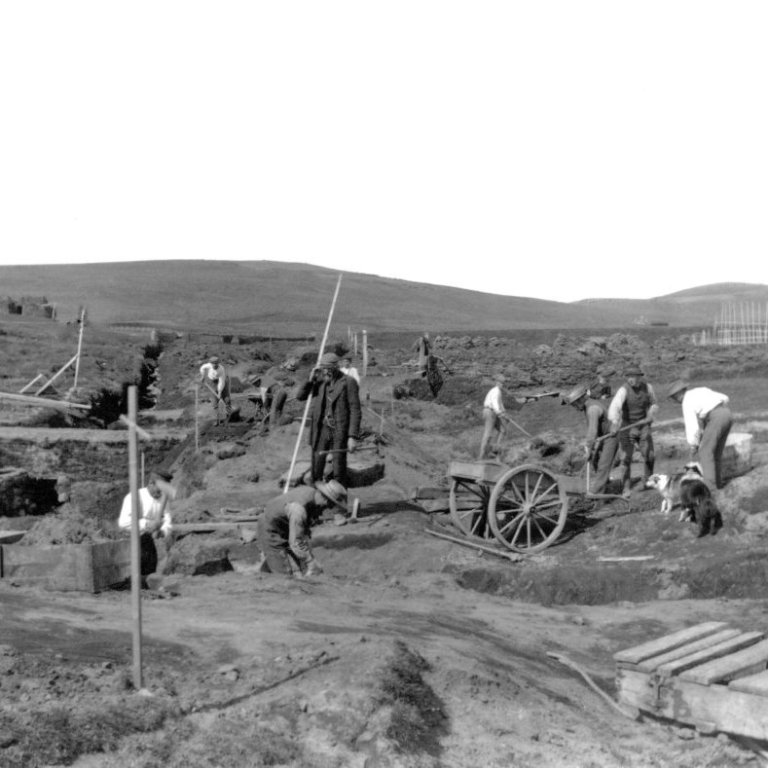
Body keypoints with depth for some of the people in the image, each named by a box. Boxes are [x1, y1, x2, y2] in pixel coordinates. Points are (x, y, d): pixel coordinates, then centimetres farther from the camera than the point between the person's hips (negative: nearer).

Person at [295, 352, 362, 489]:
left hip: (339, 432, -4)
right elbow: (299, 396, 9)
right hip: (320, 430, 4)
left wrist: (353, 436, -14)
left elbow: (355, 411, -8)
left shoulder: (348, 382, -6)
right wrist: (310, 380, -6)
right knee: (316, 471, 5)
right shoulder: (319, 381, 8)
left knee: (339, 473, -1)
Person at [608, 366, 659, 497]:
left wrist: (651, 415, -9)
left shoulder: (647, 387, -7)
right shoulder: (623, 390, -22)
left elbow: (654, 404, 12)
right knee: (626, 458, -8)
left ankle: (648, 483, 24)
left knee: (649, 456, 2)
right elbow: (615, 406, -40)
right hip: (627, 427, -4)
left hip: (643, 426, 4)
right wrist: (614, 423, -57)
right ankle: (626, 489, -3)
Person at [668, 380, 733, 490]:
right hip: (727, 413, 8)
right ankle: (717, 481, 21)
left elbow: (692, 427, -6)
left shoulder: (687, 403, 0)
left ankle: (710, 484, -4)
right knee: (716, 450, 18)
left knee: (705, 451, -1)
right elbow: (725, 399, 23)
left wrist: (693, 447, 4)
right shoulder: (701, 390, 23)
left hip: (716, 418, -8)